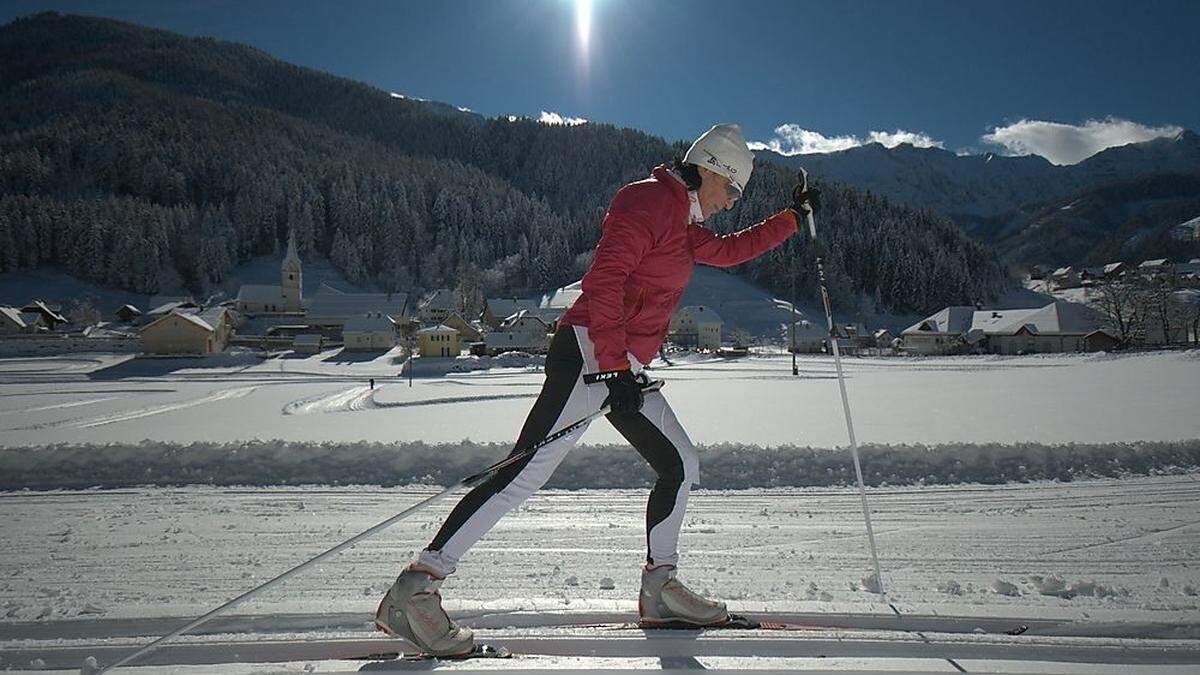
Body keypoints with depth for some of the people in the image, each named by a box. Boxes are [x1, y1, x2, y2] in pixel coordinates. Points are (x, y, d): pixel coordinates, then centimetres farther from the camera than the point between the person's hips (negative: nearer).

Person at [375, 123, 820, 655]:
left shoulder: (683, 222, 22)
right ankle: (412, 591, -14)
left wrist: (792, 217, 41)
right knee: (526, 473, -16)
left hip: (624, 369, 11)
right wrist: (615, 365, -24)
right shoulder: (650, 200, -8)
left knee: (680, 466, 12)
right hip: (590, 356, -11)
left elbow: (727, 251, 40)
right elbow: (603, 281, -19)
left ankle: (659, 590, 23)